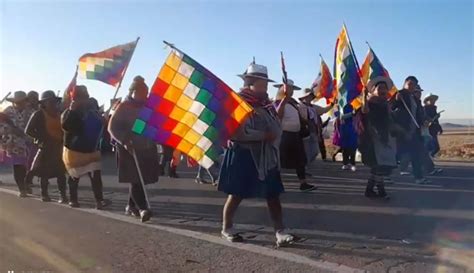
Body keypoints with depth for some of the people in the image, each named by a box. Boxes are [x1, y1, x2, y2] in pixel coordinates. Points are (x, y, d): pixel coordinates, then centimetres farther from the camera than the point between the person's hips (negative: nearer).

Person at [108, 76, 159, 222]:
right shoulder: (124, 107, -4)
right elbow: (112, 127, -9)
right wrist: (124, 141, -22)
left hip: (147, 148, 5)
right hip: (129, 149, -5)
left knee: (140, 179, 9)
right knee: (135, 179, -10)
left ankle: (131, 206, 25)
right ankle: (143, 208, -14)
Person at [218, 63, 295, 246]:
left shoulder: (265, 104, 11)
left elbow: (276, 127, 15)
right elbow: (239, 132, -23)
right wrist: (264, 135, -21)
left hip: (265, 156, 7)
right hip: (243, 155, -7)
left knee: (273, 194, 3)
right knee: (237, 194, 6)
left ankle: (280, 231, 8)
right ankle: (227, 228, 24)